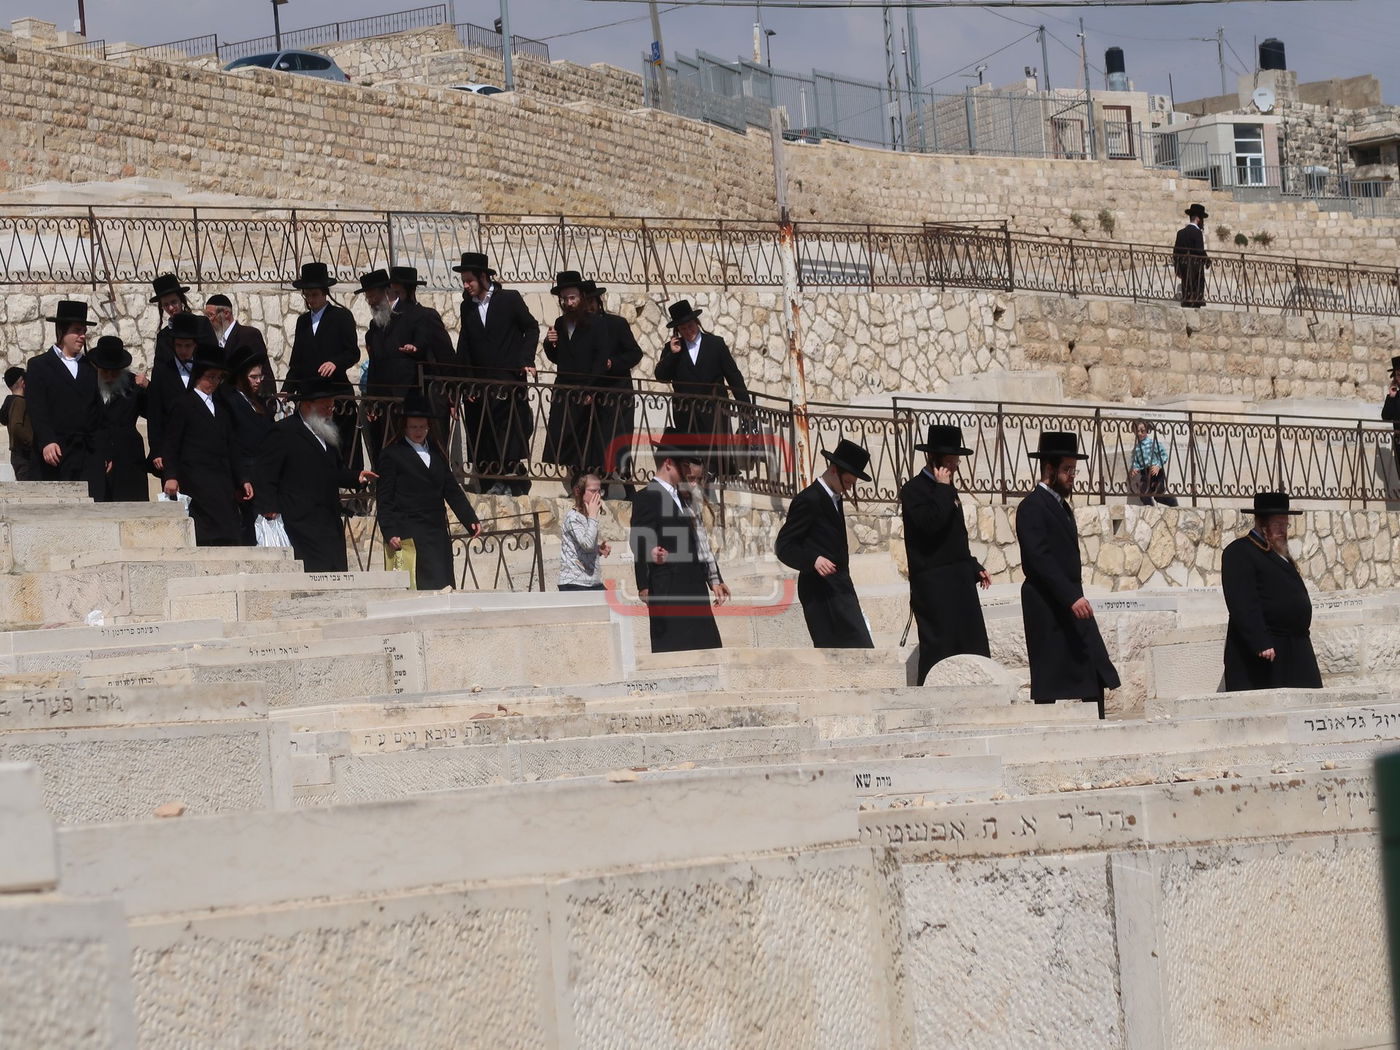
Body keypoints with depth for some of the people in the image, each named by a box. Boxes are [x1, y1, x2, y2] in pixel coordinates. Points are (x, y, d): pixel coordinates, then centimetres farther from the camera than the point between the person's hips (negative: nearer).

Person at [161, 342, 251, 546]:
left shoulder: (222, 407, 22)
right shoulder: (183, 405, 3)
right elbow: (170, 445, 0)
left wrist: (243, 479, 17)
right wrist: (170, 476, -12)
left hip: (223, 484, 6)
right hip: (195, 482, -6)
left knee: (230, 536, -4)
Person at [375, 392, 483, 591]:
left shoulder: (437, 453, 18)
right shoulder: (392, 454, 0)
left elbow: (452, 491, 19)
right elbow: (384, 499, -2)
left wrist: (471, 520, 7)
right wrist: (390, 534, -11)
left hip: (438, 536, 6)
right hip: (410, 535, -6)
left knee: (444, 588, 0)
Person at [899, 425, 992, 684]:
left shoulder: (946, 491, 18)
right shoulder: (914, 490, -9)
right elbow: (931, 523, -26)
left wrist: (974, 568, 23)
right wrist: (943, 488, -16)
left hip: (959, 581, 9)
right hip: (933, 582, -9)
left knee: (973, 646, 7)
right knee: (939, 647, -8)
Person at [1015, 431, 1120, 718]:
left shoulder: (1061, 505, 18)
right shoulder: (1032, 507, -12)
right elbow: (1039, 558, -22)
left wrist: (1075, 595, 14)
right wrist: (1071, 597, -28)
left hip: (1072, 605, 9)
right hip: (1048, 609, -9)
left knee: (1096, 677, 4)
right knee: (1048, 686, -4)